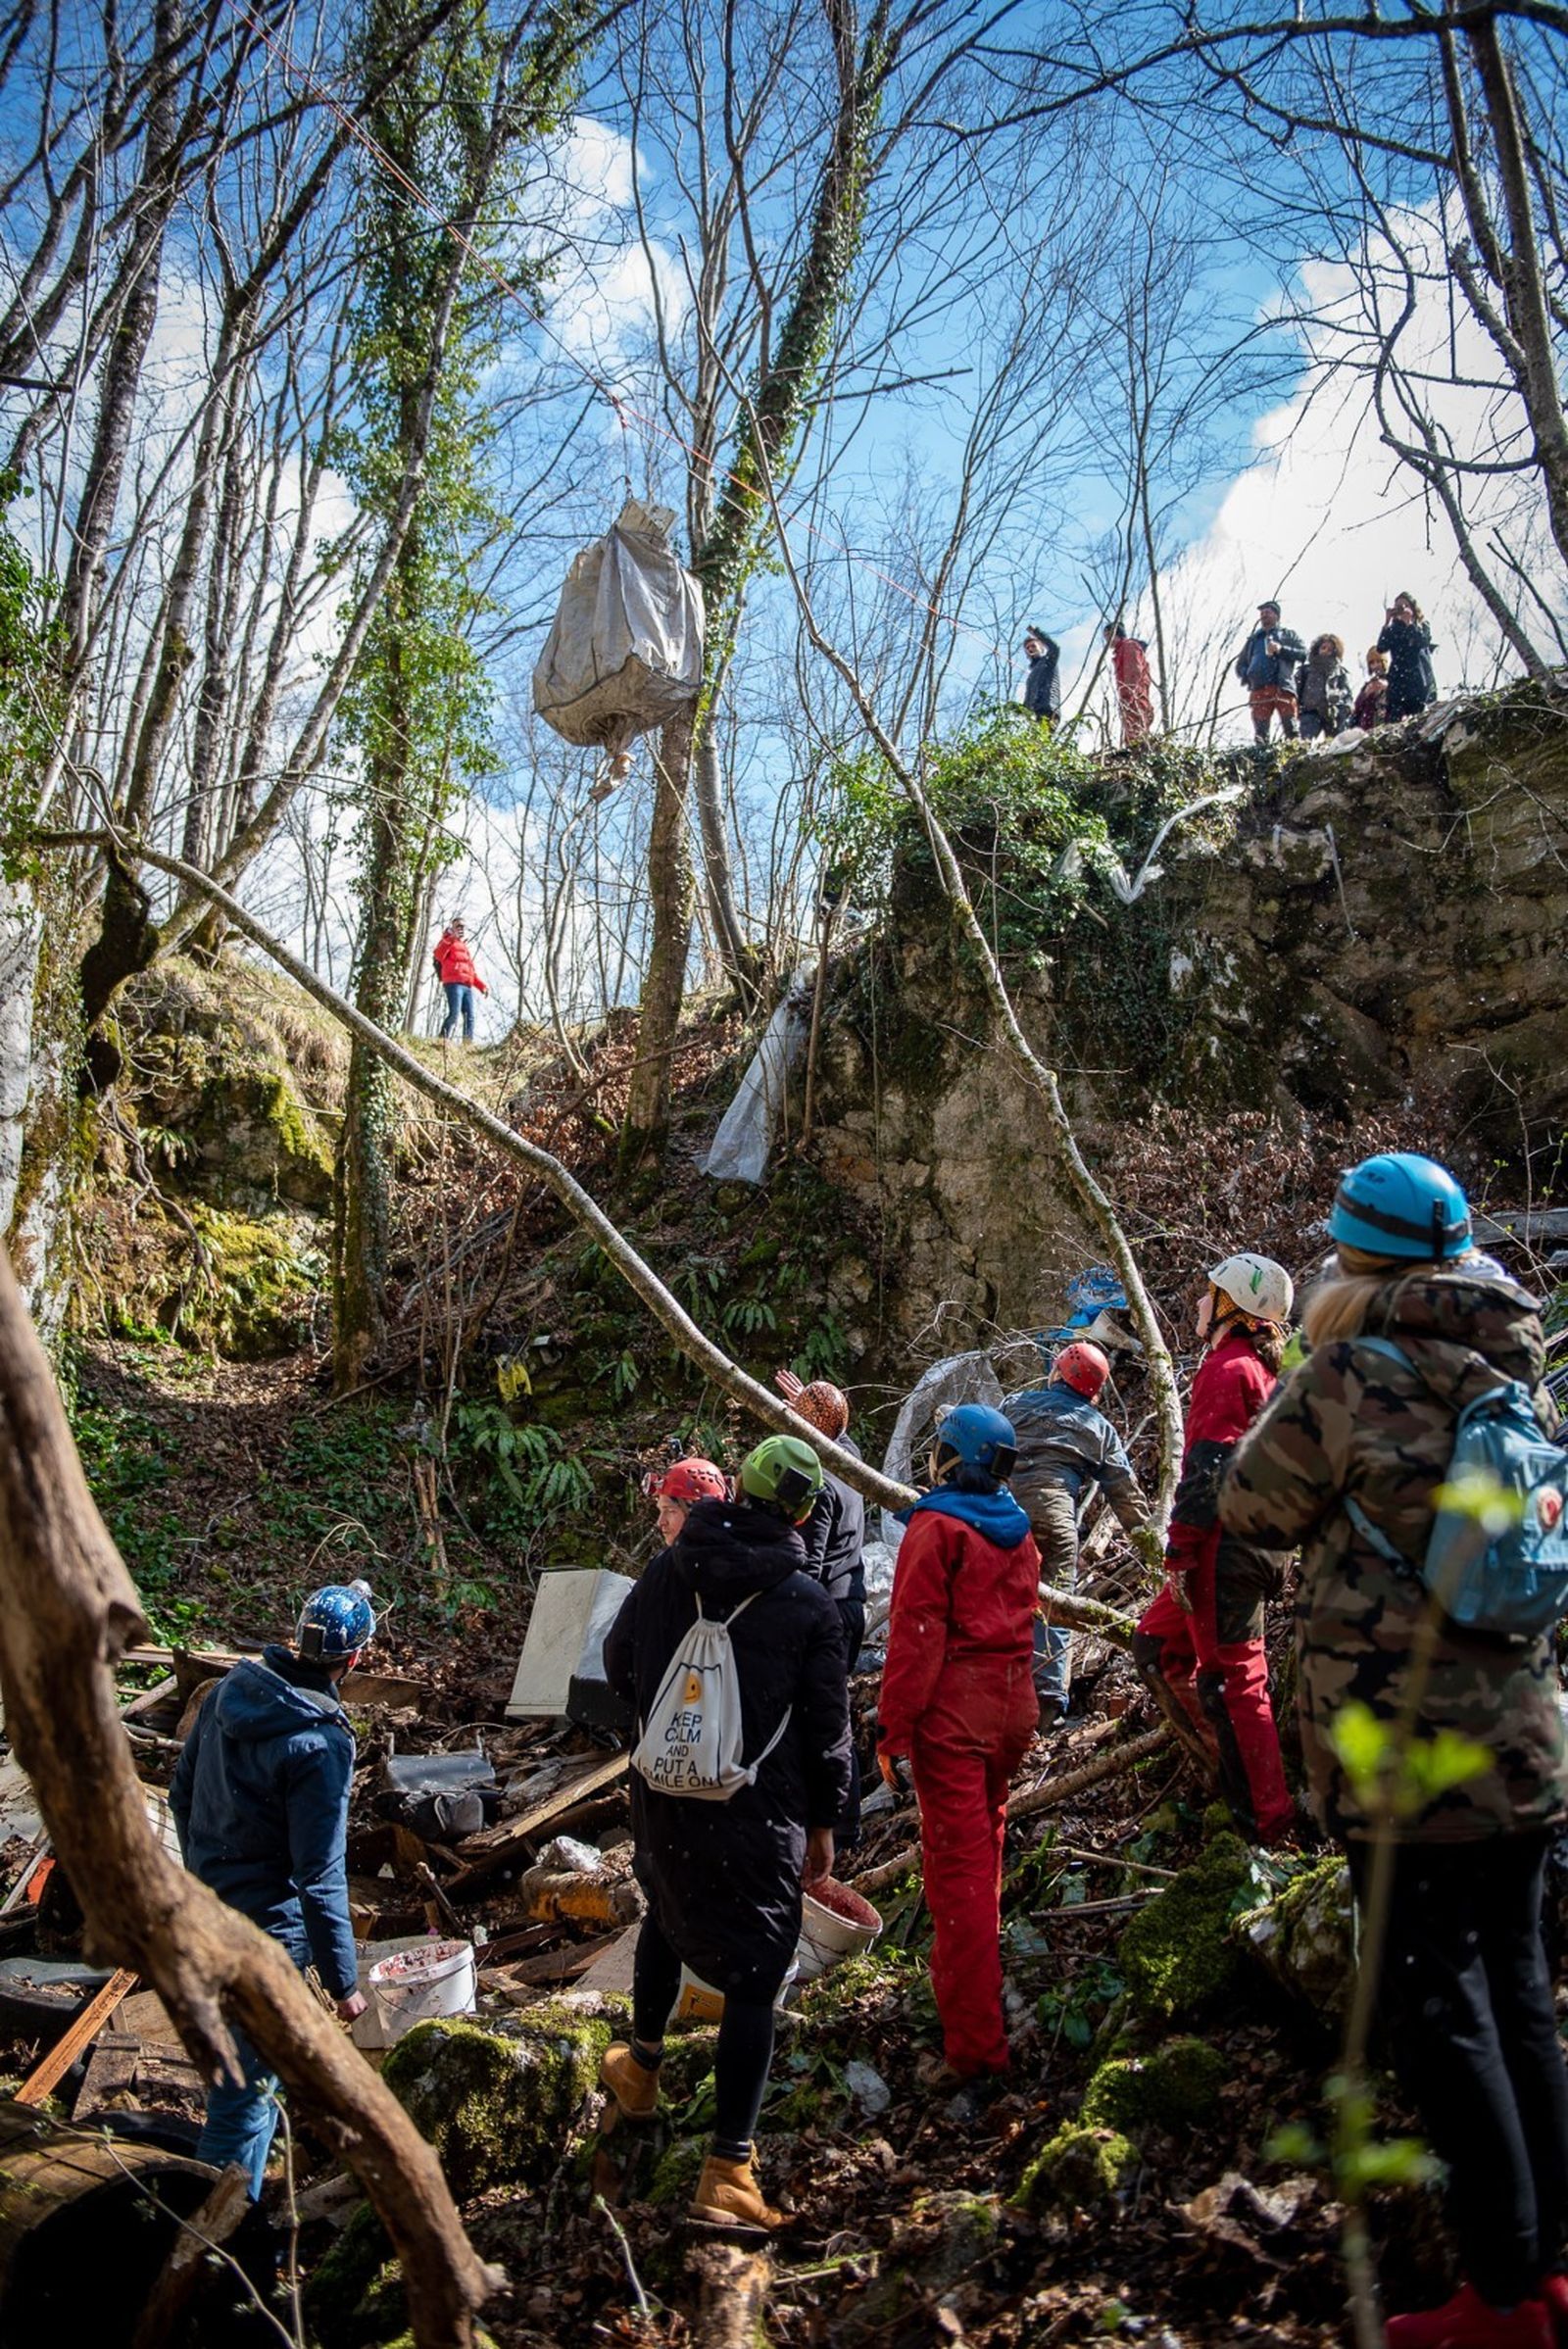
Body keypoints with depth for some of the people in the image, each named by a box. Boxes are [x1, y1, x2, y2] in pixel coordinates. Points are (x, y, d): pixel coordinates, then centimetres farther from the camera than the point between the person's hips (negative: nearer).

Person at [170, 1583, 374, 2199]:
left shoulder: (232, 1690, -6)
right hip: (264, 1931, -9)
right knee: (247, 2096, 6)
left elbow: (181, 1793, 8)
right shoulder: (320, 1743, -28)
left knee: (234, 2065, 30)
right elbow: (321, 1878, -24)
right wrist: (343, 1981, -13)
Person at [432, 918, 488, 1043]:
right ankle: (443, 1041, -25)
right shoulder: (448, 942, 9)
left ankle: (468, 1045, -5)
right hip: (454, 983, -8)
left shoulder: (465, 948, 33)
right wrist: (450, 939, -27)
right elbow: (438, 955, -15)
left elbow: (472, 972, 35)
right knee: (454, 1014, -22)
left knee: (469, 1017, -1)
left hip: (467, 986, 8)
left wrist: (482, 986, 24)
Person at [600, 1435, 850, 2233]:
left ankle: (640, 2065, 49)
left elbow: (619, 1668, 11)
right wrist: (822, 1821, 9)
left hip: (662, 1800, 4)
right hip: (758, 1815, -4)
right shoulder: (808, 1604, -11)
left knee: (668, 1914, 31)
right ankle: (727, 2173, 2)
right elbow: (827, 1726, -4)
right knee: (752, 1979, 3)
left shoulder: (666, 1572, -3)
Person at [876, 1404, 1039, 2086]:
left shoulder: (936, 1526, -13)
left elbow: (915, 1634, -17)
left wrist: (891, 1728, -14)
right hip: (1013, 1703, 7)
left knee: (957, 1863, -3)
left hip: (953, 1707, -7)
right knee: (986, 1841, 25)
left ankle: (977, 2044, 0)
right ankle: (968, 1972, 46)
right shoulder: (1018, 1529, 9)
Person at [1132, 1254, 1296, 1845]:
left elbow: (1207, 1470, -19)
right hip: (1254, 1545, 10)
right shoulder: (1262, 1370, 18)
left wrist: (1180, 1554, -18)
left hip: (1224, 1548, -10)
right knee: (1156, 1645, 17)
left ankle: (1264, 1817, 3)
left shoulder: (1226, 1369, -13)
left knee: (1231, 1674, -4)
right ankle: (1227, 1756, 20)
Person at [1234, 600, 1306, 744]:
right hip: (1258, 689, 3)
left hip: (1283, 688, -3)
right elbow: (1240, 665, 28)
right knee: (1260, 733, -8)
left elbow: (1303, 654, 10)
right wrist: (1247, 675, 5)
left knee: (1290, 730, -15)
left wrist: (1281, 649, -5)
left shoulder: (1288, 635, 22)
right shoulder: (1253, 639, 30)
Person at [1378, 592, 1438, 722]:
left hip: (1419, 680, -2)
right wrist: (1387, 622, 2)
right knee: (1394, 720, -13)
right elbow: (1381, 648, 2)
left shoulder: (1423, 627, 13)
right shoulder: (1394, 630, 18)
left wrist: (1409, 622, -5)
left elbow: (1422, 642, -8)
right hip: (1398, 681, 2)